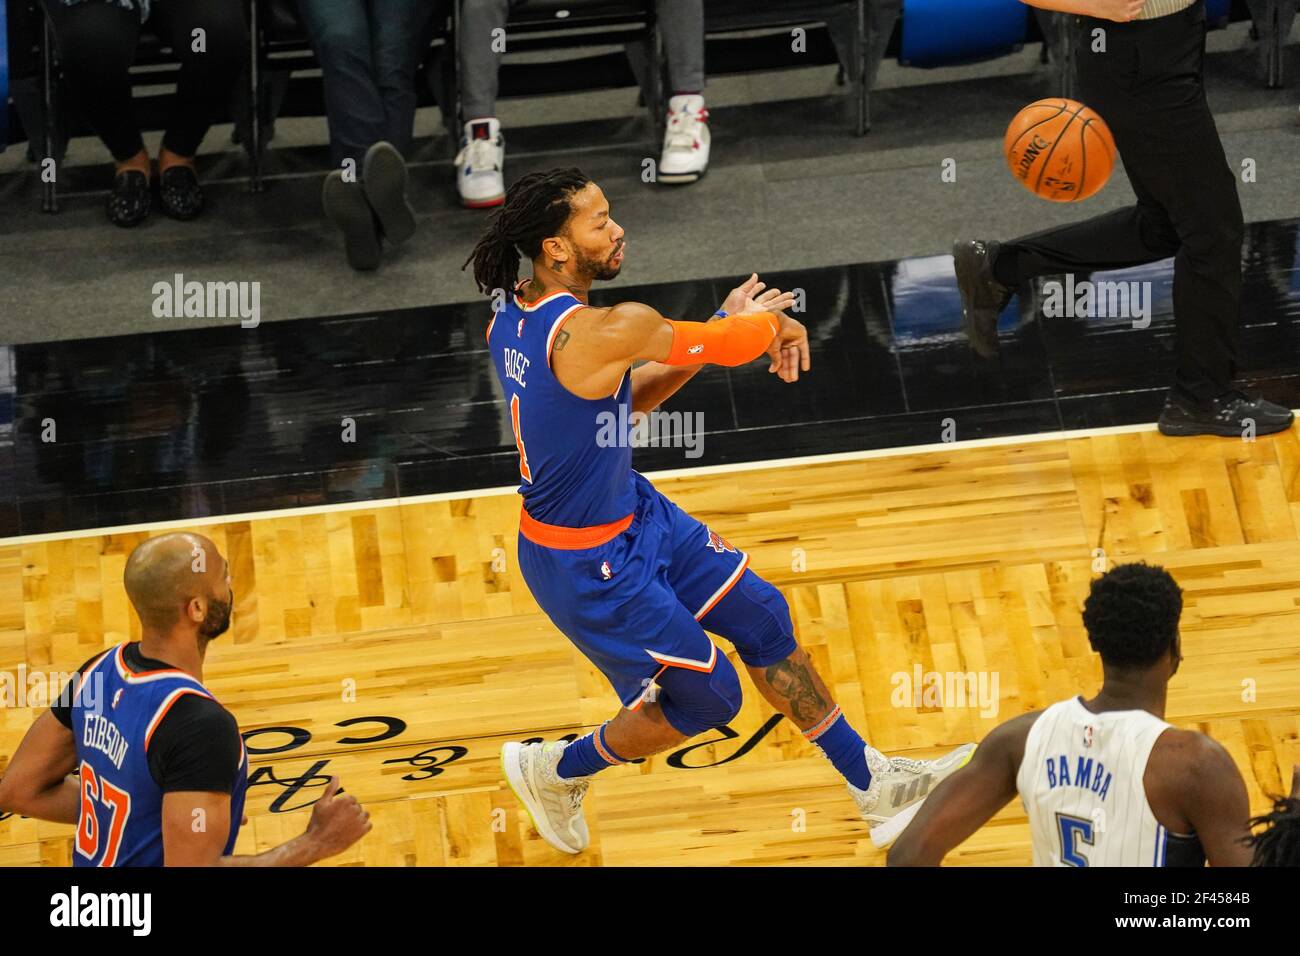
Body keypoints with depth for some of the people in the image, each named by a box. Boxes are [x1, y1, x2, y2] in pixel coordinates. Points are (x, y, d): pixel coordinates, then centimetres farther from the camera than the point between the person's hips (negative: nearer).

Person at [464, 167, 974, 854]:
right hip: (586, 561, -10)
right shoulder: (603, 331, -32)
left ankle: (875, 787, 25)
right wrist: (773, 320, 6)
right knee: (706, 698, 6)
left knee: (762, 619, 14)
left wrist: (727, 329, 2)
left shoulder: (511, 317, -1)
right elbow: (728, 347, -19)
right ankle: (553, 771, 28)